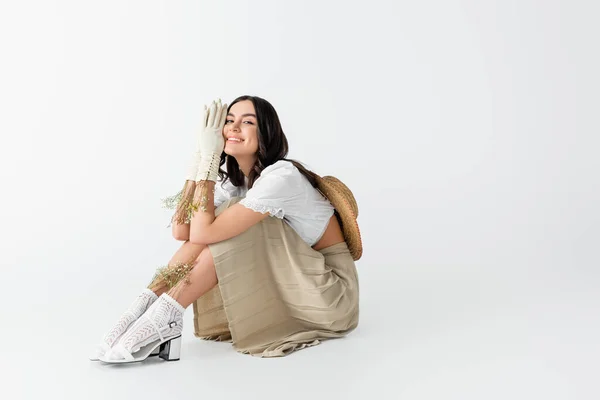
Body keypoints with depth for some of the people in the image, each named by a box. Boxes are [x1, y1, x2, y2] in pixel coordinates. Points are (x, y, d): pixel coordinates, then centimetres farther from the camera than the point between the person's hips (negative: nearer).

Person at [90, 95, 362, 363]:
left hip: (330, 289, -7)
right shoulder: (235, 179, 0)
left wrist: (209, 158, -26)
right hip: (290, 284, 7)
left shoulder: (280, 177, -26)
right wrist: (200, 155, -13)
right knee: (217, 228, -11)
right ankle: (148, 304, -12)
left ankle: (165, 315, -19)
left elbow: (202, 233, -30)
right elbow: (181, 231, -11)